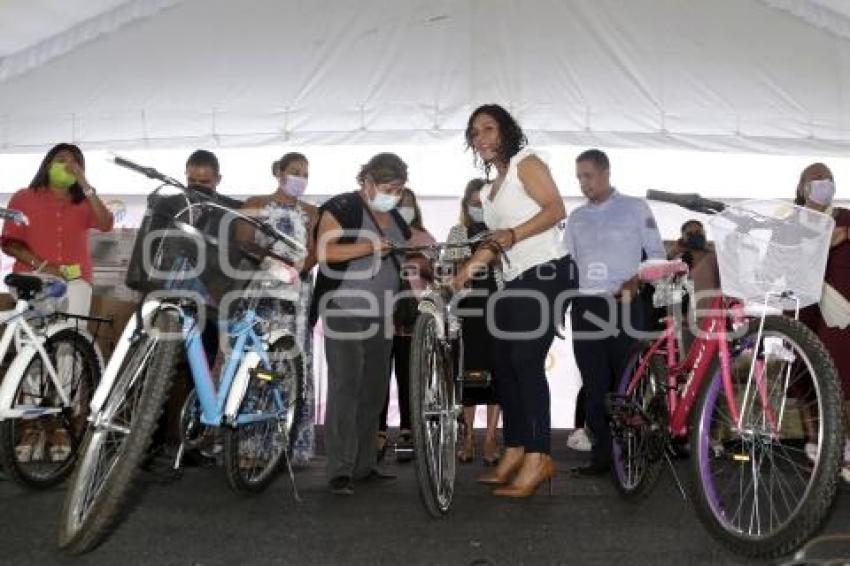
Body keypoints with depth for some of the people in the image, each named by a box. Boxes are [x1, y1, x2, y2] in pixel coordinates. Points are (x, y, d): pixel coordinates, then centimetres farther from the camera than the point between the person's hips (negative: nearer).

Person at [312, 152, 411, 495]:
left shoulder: (394, 217, 16)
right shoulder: (341, 208, -6)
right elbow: (325, 252, -18)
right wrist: (370, 246, -24)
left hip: (380, 316, 7)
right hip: (345, 313, -7)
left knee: (374, 391, 8)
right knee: (345, 388, -11)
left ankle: (364, 464, 17)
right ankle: (340, 470, -8)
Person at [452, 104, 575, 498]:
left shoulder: (526, 163, 1)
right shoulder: (488, 191, 22)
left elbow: (556, 209, -12)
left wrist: (513, 234, -22)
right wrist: (467, 269, 7)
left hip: (546, 272, -9)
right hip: (516, 281, 9)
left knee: (526, 362, -16)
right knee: (505, 367, 7)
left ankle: (538, 458, -13)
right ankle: (514, 453, 15)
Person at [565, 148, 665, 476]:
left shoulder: (635, 209, 5)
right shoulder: (576, 218, 16)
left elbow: (657, 253, 4)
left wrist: (637, 278, -11)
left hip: (623, 305, -4)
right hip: (585, 306, 4)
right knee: (595, 385, 3)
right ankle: (602, 454, 9)